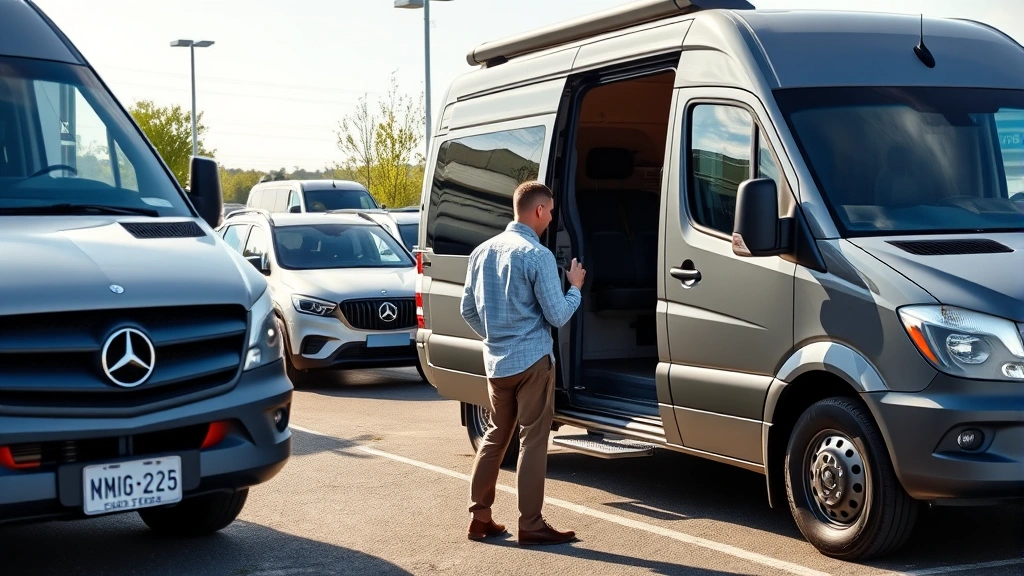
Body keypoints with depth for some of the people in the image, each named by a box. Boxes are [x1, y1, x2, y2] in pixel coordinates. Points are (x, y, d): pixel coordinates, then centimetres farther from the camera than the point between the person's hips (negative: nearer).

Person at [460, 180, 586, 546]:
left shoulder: (483, 251, 8)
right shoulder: (538, 256, -14)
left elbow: (468, 310, 13)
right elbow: (557, 316, -12)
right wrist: (575, 287, 5)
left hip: (496, 362, 7)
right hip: (532, 361, -7)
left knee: (495, 436, 16)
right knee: (533, 440, -1)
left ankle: (480, 518, 17)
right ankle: (530, 525, 2)